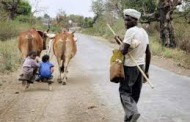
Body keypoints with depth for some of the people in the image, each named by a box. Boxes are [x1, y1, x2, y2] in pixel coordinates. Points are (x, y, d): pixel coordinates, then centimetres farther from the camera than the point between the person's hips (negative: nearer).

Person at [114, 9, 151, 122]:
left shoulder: (131, 31, -17)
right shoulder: (144, 31, 8)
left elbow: (123, 51, -23)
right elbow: (148, 53, 12)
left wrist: (119, 42, -2)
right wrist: (146, 70, 18)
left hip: (130, 66, -7)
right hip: (141, 65, 8)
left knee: (125, 91, 3)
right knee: (135, 93, 13)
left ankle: (132, 112, -17)